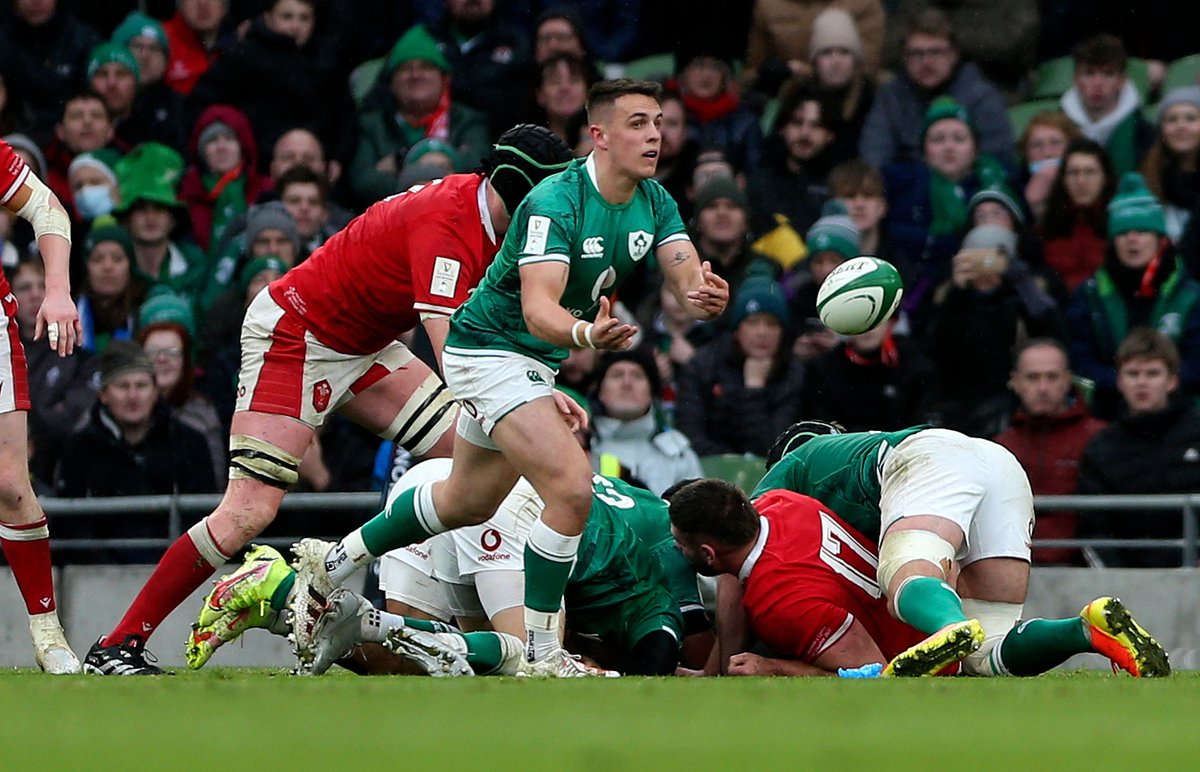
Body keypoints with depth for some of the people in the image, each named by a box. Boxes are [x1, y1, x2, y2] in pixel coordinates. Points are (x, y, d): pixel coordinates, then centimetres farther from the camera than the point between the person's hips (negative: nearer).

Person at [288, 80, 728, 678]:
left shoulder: (654, 203, -3)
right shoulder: (555, 202, -27)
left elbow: (689, 284, -13)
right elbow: (538, 308, -35)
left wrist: (707, 297, -37)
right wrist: (585, 334, -56)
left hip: (537, 361, 9)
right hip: (489, 353, -9)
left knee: (469, 502, 24)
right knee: (572, 488, -23)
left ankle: (331, 566, 41)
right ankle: (540, 656, -13)